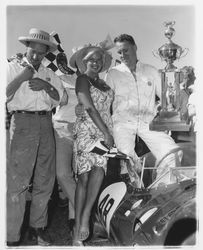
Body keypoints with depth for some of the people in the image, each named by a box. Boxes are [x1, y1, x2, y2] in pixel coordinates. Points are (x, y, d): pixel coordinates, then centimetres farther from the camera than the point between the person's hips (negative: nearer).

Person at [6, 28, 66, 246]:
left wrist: (46, 86, -5)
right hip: (23, 122, -5)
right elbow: (5, 95, -5)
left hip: (46, 124, 5)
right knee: (17, 181, -7)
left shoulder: (48, 73, 19)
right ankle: (12, 236, 0)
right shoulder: (13, 67, 6)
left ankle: (37, 228, 21)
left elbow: (60, 98, 10)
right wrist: (21, 78, -11)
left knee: (45, 180, 8)